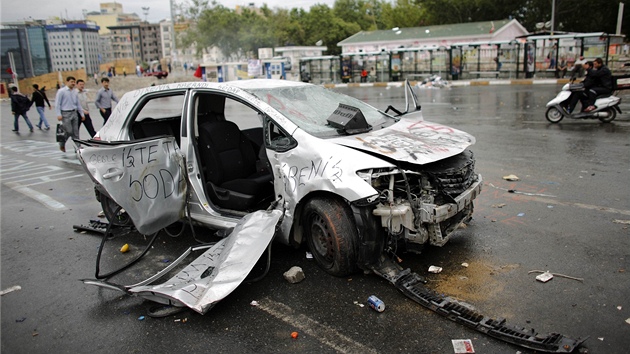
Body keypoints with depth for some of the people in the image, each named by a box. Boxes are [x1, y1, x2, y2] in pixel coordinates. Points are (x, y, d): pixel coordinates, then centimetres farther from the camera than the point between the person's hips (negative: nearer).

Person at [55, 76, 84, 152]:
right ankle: (62, 144, 16)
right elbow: (57, 104, -7)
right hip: (66, 114, -5)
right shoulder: (61, 91, -5)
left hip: (74, 113, 5)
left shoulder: (75, 92, 12)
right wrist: (59, 114, -14)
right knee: (68, 131, -7)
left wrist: (82, 114, 15)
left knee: (75, 131, 4)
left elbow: (78, 104, 18)